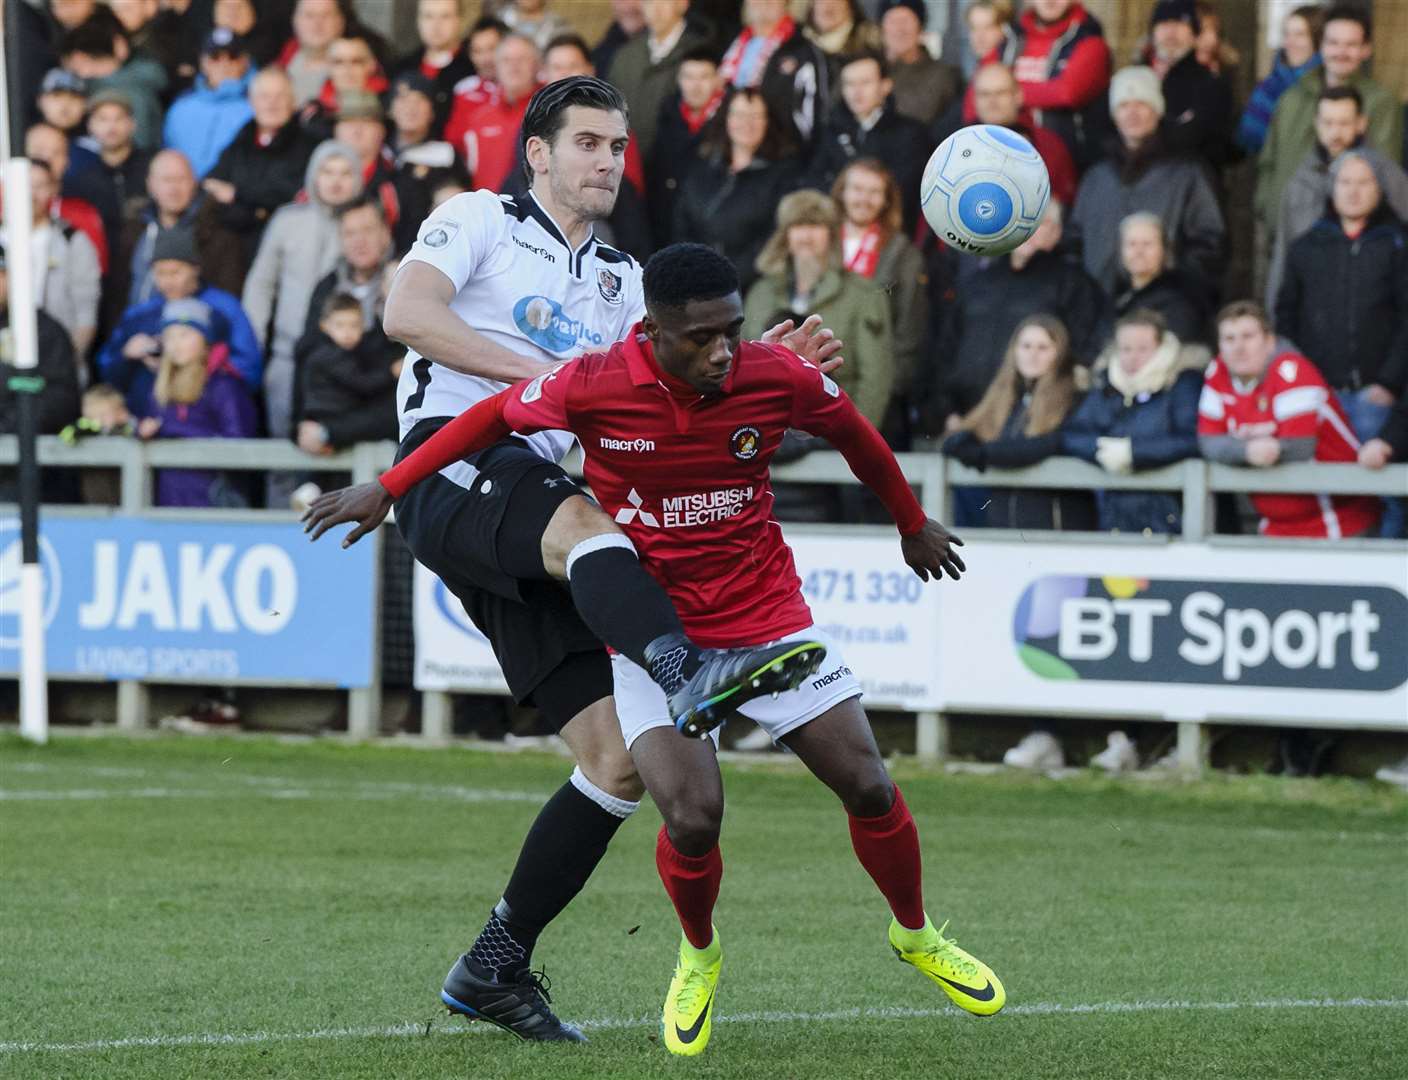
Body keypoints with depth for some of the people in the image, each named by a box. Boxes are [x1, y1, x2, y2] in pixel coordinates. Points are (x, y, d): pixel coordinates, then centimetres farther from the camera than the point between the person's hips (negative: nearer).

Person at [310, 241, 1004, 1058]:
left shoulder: (778, 378, -14)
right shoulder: (594, 386, -20)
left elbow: (855, 434, 8)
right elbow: (495, 417, 0)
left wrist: (914, 524, 23)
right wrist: (391, 488, 5)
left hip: (767, 616, 2)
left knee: (868, 787, 0)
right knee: (692, 818, -19)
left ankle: (916, 935, 30)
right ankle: (699, 955, 15)